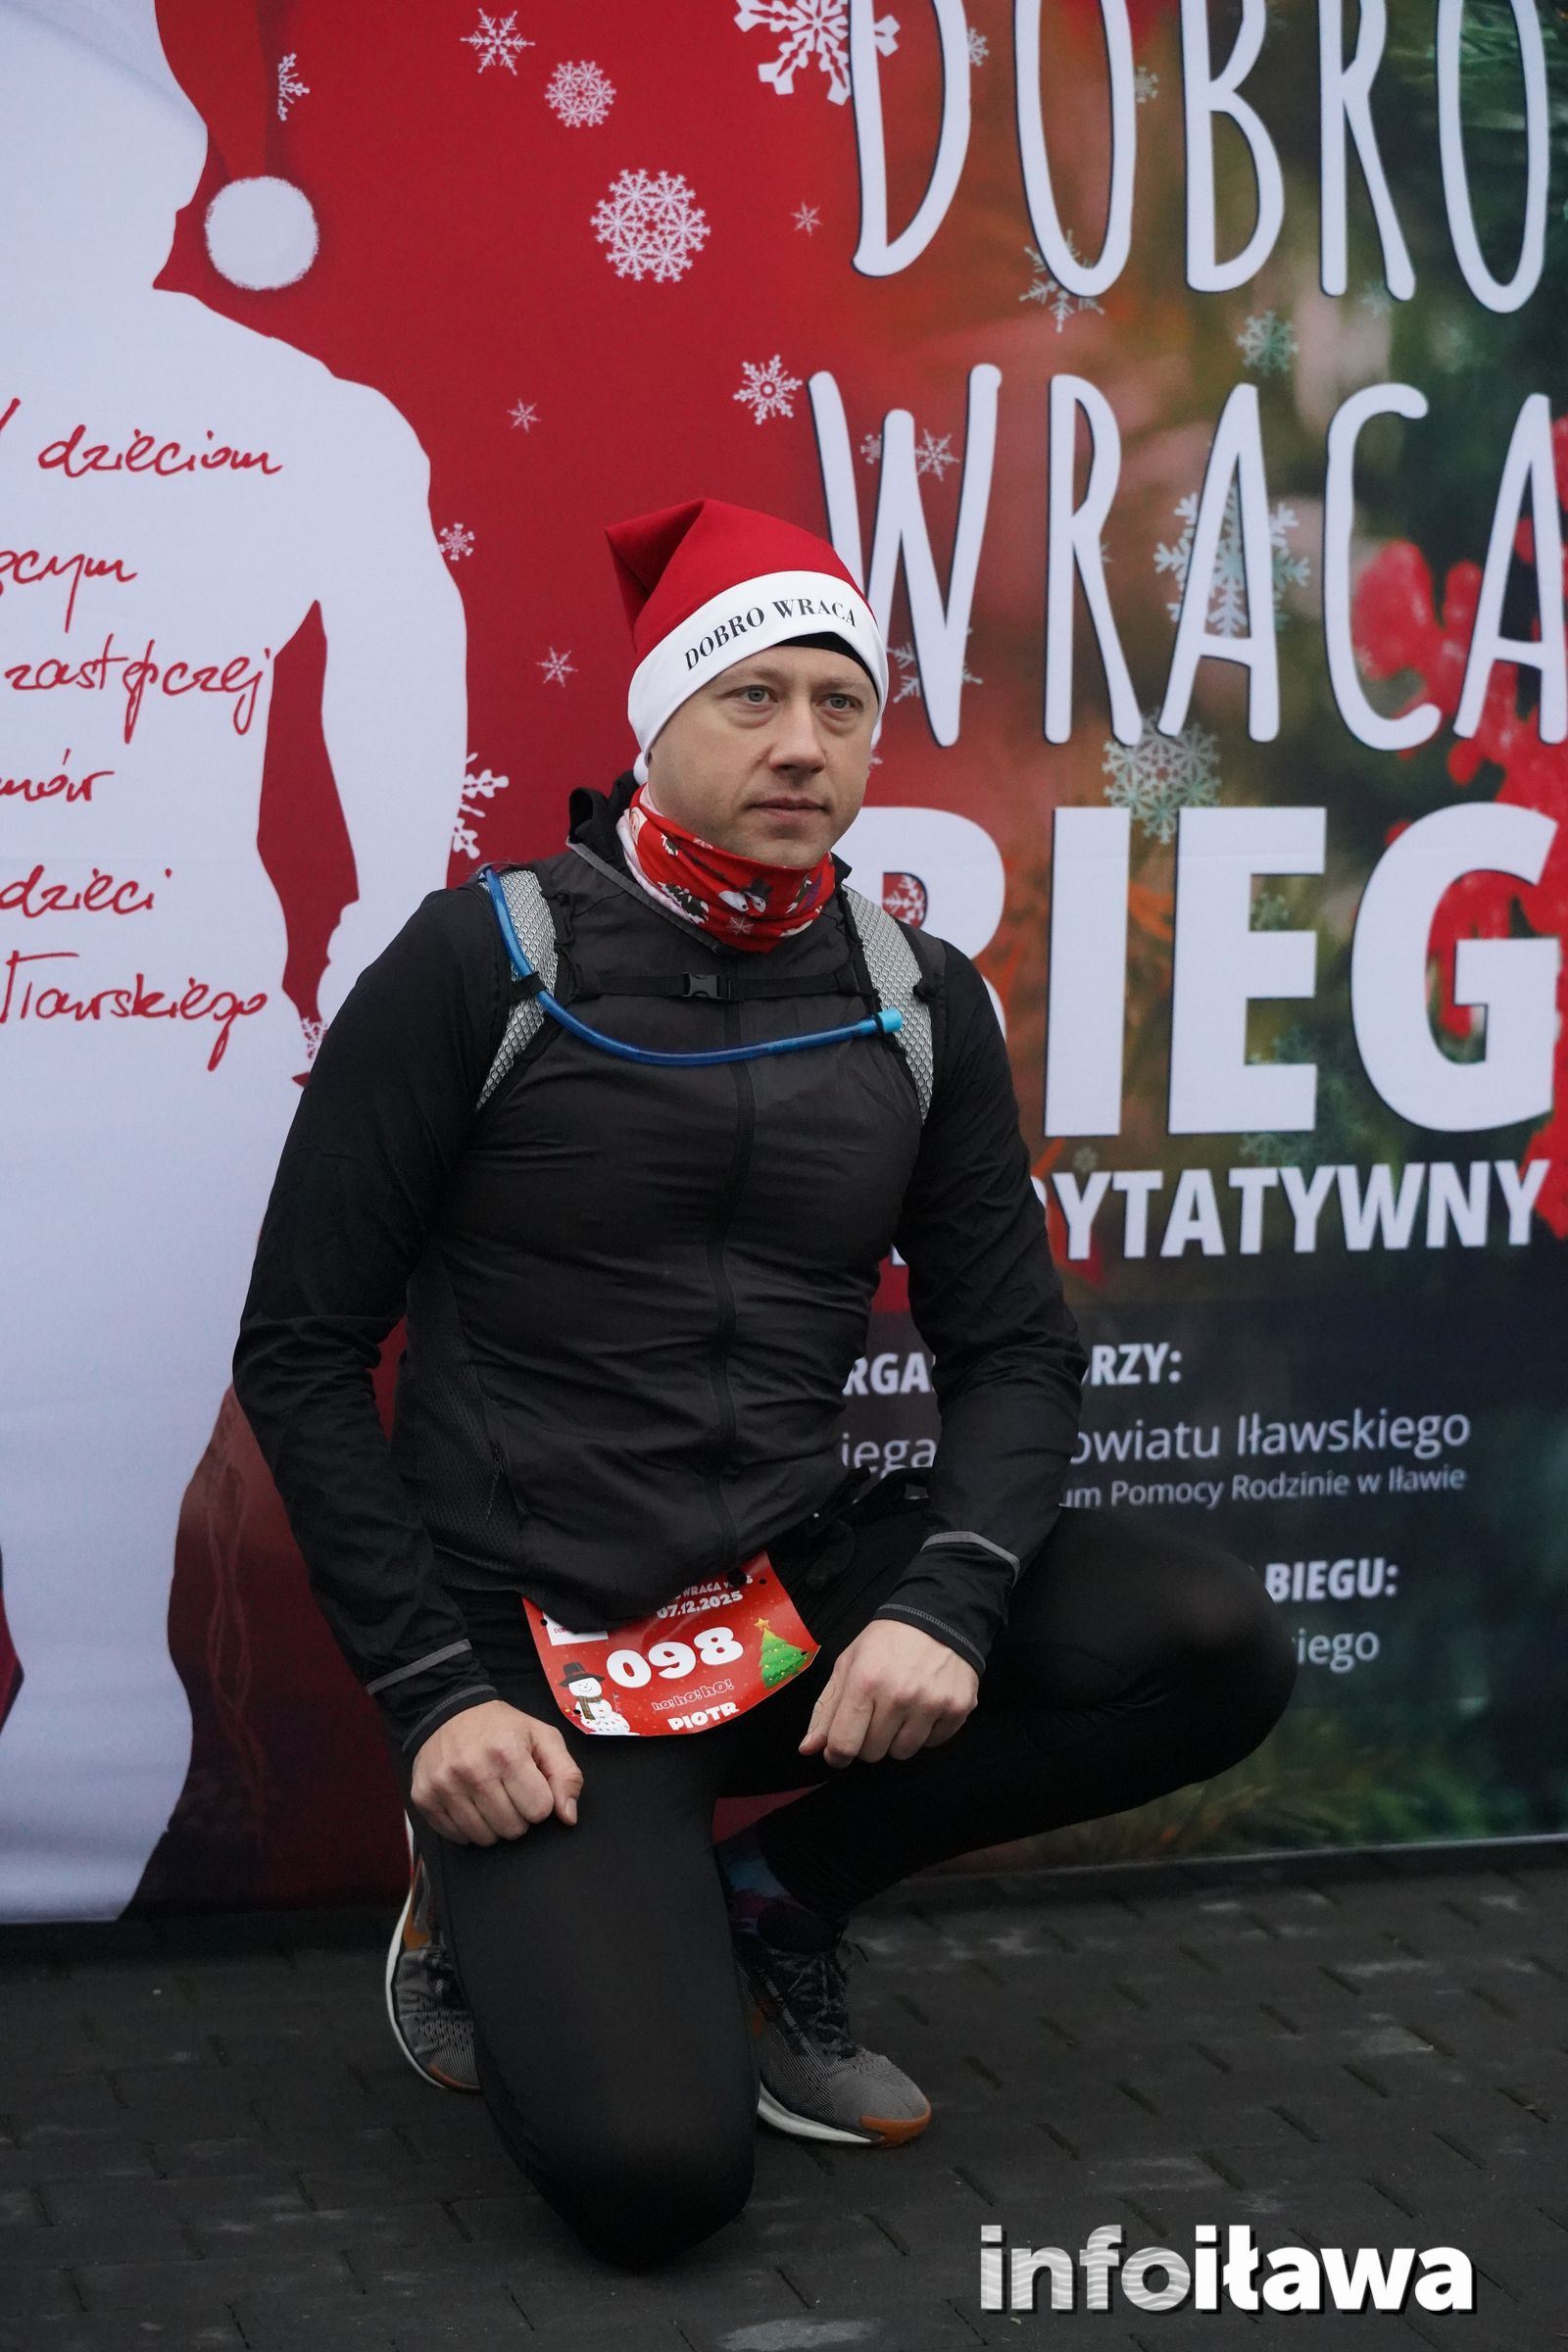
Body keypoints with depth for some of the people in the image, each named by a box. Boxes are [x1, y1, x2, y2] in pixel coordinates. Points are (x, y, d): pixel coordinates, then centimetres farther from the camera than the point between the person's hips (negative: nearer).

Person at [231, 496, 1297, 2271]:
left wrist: (948, 1602, -14)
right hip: (538, 1638, -4)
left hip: (803, 1578, 5)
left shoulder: (915, 1003, 4)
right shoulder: (483, 963, -8)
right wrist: (431, 1695, -13)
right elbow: (301, 1351, -6)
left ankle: (778, 1899, 4)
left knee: (1212, 1648, -18)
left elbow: (1013, 1351, 6)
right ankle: (505, 1913, 13)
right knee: (654, 2174, -23)